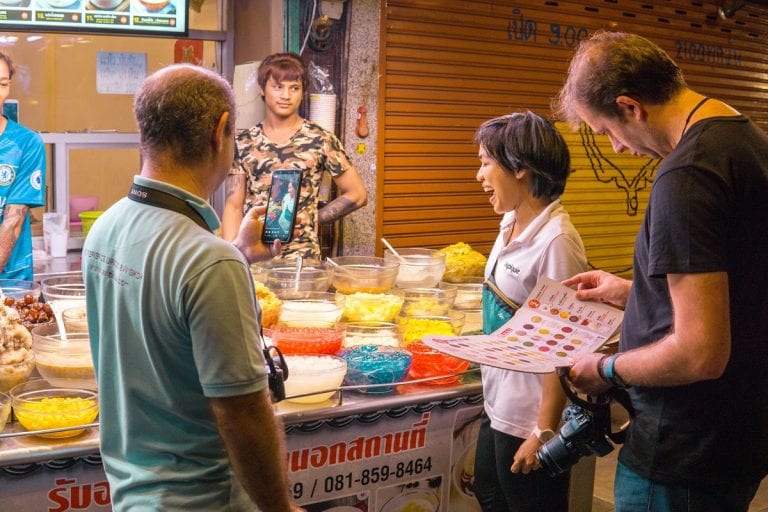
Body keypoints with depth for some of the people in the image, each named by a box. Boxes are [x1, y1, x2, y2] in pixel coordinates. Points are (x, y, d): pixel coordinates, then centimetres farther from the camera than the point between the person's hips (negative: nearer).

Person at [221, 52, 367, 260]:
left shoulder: (321, 140, 0)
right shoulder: (243, 143, 7)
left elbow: (357, 195, 5)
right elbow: (233, 206, 6)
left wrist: (310, 219, 2)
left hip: (301, 256, -2)